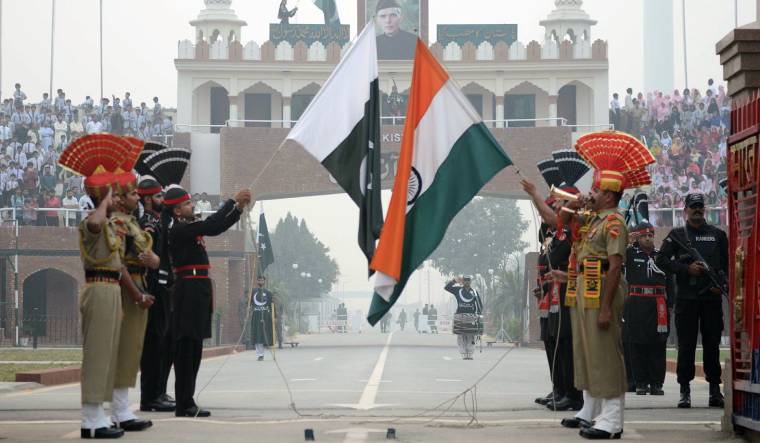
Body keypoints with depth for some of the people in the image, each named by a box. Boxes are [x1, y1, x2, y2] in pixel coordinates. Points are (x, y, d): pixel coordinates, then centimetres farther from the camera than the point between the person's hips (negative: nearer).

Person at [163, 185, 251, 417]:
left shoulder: (189, 227, 16)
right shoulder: (178, 230, -12)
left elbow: (216, 228, 19)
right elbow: (210, 225, -20)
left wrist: (239, 208, 10)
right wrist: (234, 201, -14)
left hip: (198, 290, 10)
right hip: (189, 290, -10)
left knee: (193, 348, 11)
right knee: (186, 347, -8)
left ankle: (187, 402, 14)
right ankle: (184, 405, -7)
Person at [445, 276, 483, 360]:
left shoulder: (474, 292, 8)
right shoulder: (458, 290, 8)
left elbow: (480, 304, 10)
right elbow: (447, 287, 0)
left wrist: (479, 314, -3)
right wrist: (455, 281, -10)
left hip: (471, 317, 0)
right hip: (460, 317, 0)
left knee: (471, 337, -1)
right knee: (461, 337, -3)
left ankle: (470, 354, 4)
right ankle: (464, 355, 0)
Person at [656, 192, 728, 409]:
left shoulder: (717, 235, 13)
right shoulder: (677, 235, 8)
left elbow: (728, 263, 14)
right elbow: (661, 260, 1)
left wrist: (722, 284, -3)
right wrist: (687, 269, -10)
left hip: (712, 296, 1)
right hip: (686, 298, -1)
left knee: (712, 344, 3)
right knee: (686, 345, -2)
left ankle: (715, 389, 9)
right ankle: (685, 391, 2)